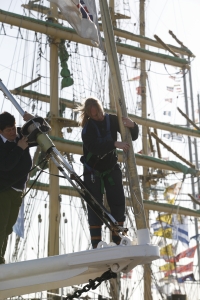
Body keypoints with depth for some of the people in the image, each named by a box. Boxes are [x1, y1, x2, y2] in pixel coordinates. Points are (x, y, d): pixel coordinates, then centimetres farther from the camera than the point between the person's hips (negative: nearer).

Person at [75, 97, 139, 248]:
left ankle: (118, 241, 3)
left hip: (111, 168, 3)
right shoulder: (88, 127, -18)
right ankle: (96, 244, -6)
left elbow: (133, 137, -3)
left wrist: (132, 126, -26)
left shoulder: (112, 120, -7)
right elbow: (93, 147, -36)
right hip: (93, 171, -3)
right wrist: (115, 144, -46)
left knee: (118, 203, -5)